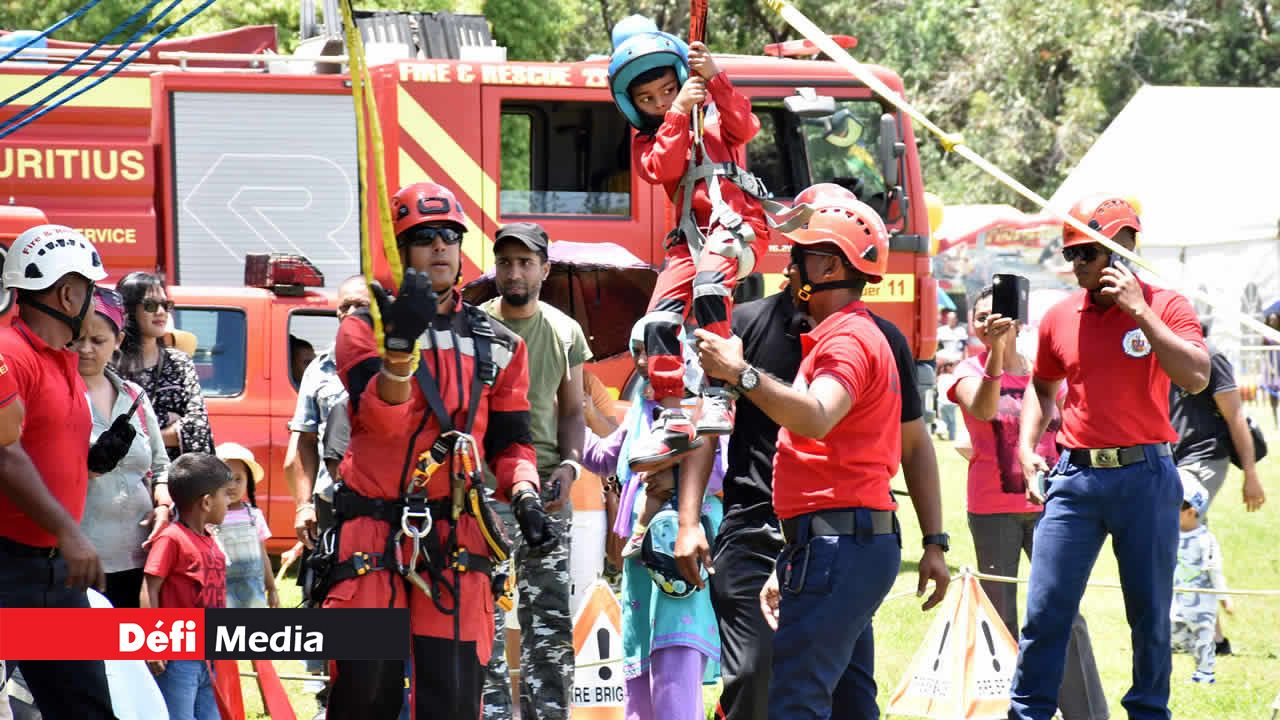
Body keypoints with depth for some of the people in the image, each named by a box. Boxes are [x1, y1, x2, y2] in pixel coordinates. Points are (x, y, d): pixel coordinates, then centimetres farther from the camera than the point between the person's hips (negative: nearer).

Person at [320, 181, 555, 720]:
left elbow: (509, 441, 17)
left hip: (455, 536, 2)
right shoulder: (365, 329, 2)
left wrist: (525, 497, -4)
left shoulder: (498, 345, 13)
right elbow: (383, 421, -14)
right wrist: (401, 343, -30)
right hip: (373, 529, -2)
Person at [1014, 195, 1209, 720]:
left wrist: (1138, 310, -18)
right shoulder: (1060, 319, 8)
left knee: (1150, 612, 7)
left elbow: (1196, 377, -18)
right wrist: (1027, 447, 9)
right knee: (1046, 611, -2)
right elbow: (1042, 386, 24)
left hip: (1144, 476, -2)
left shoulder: (1165, 307, -3)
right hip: (1076, 476, 2)